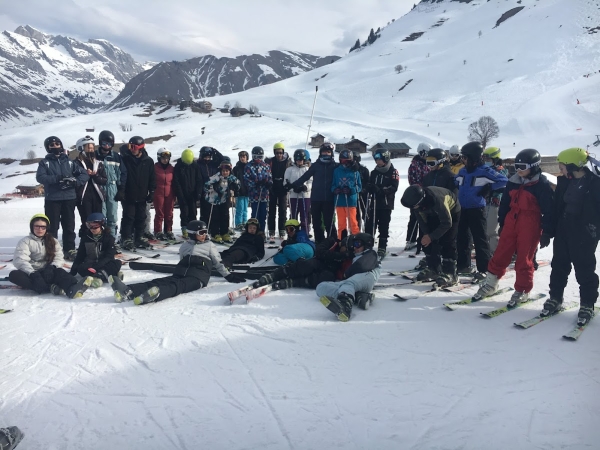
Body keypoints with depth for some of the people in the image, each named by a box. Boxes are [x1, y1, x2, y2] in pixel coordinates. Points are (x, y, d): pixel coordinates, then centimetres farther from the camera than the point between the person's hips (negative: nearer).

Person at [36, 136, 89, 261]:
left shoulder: (69, 162, 11)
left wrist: (75, 182, -12)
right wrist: (57, 179, -22)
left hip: (69, 198, 2)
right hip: (52, 199, -2)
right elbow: (40, 177, -9)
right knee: (52, 226, 1)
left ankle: (70, 250, 13)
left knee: (69, 226, 6)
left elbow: (84, 174, 6)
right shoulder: (45, 162, 6)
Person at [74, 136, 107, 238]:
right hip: (83, 198, -4)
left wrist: (95, 175, -10)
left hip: (97, 196, 4)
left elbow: (104, 180, 7)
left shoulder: (98, 163, 12)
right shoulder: (76, 163, -1)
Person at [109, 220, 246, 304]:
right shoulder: (185, 246, 26)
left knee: (178, 286, -37)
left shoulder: (210, 245, 19)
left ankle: (156, 294, -71)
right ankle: (127, 291, -49)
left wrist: (228, 275, 14)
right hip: (181, 274, 4)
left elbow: (218, 263, 19)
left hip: (198, 276, -4)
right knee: (160, 281, -25)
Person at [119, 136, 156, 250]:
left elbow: (152, 178, 5)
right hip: (128, 195, -3)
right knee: (128, 217, 0)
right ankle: (126, 239, 7)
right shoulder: (125, 159, -6)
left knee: (141, 218, 11)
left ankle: (139, 238, 22)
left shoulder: (148, 161, 0)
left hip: (142, 196, 3)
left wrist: (152, 192, 2)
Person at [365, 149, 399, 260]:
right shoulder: (374, 172, 14)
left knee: (383, 227, 0)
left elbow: (394, 188, -12)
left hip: (386, 204, -4)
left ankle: (382, 249, 8)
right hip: (374, 203, 4)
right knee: (370, 225, 3)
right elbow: (368, 185, 12)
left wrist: (381, 190, -26)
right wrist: (370, 187, -13)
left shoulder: (393, 172, -2)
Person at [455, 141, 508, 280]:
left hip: (476, 210, -7)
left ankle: (484, 269, 5)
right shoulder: (463, 171, 8)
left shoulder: (485, 171, -11)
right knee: (461, 238, 12)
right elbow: (456, 182, 28)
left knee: (480, 239, -2)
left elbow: (504, 180, -12)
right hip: (462, 209, 7)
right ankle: (463, 265, 25)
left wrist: (489, 188, -12)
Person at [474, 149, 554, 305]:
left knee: (524, 260, 3)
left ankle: (522, 291, 18)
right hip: (511, 223, 6)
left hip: (530, 226, -5)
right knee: (500, 254, 9)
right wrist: (502, 222, 16)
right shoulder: (513, 182, 7)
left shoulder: (542, 185, -10)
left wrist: (547, 232, -13)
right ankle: (490, 284, 22)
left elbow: (549, 210, -10)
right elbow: (505, 203, 15)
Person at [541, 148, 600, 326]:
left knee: (584, 269, 2)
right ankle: (555, 298, 24)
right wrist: (553, 227, 8)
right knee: (559, 265, 12)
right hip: (564, 229, 6)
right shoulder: (564, 181, 6)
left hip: (584, 233, -6)